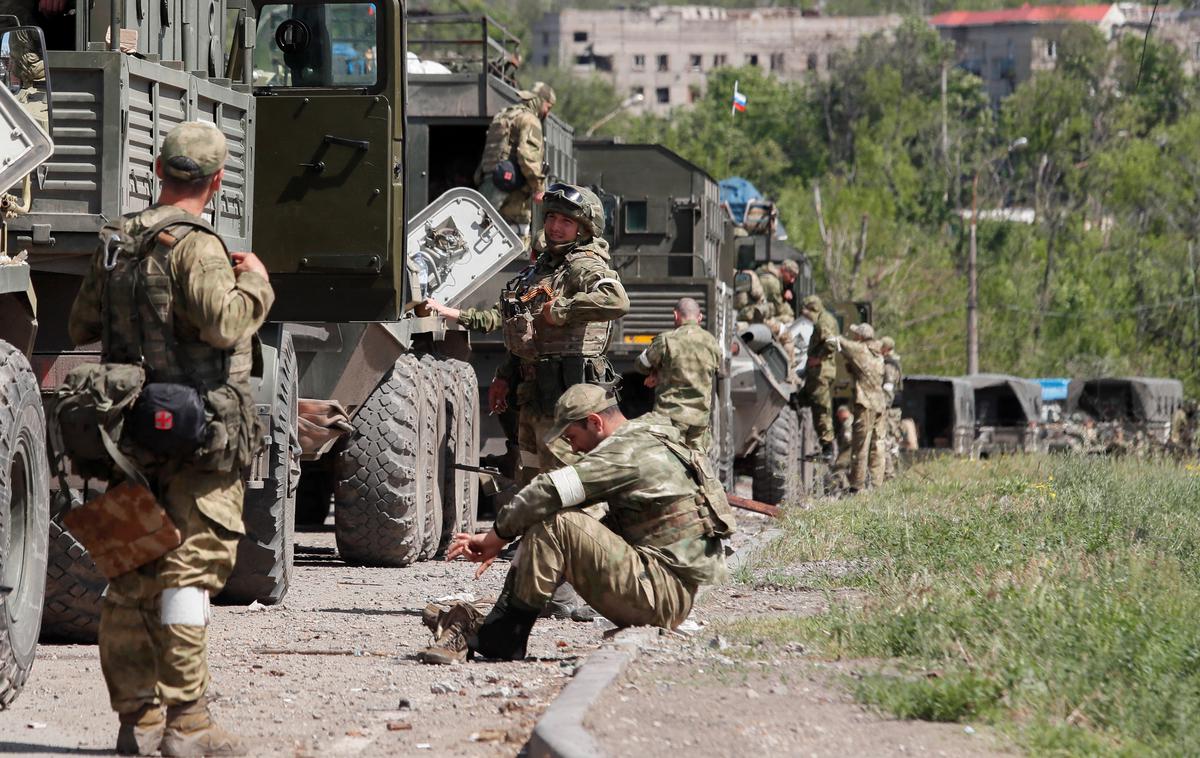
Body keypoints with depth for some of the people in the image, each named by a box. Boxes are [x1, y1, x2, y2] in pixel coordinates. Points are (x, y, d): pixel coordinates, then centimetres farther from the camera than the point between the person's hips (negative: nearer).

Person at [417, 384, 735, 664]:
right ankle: (486, 628, -1)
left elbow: (551, 490, -20)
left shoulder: (627, 450, -13)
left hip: (662, 595, -11)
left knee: (553, 525, -19)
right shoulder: (650, 443, 20)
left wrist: (495, 536, -9)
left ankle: (496, 640, -16)